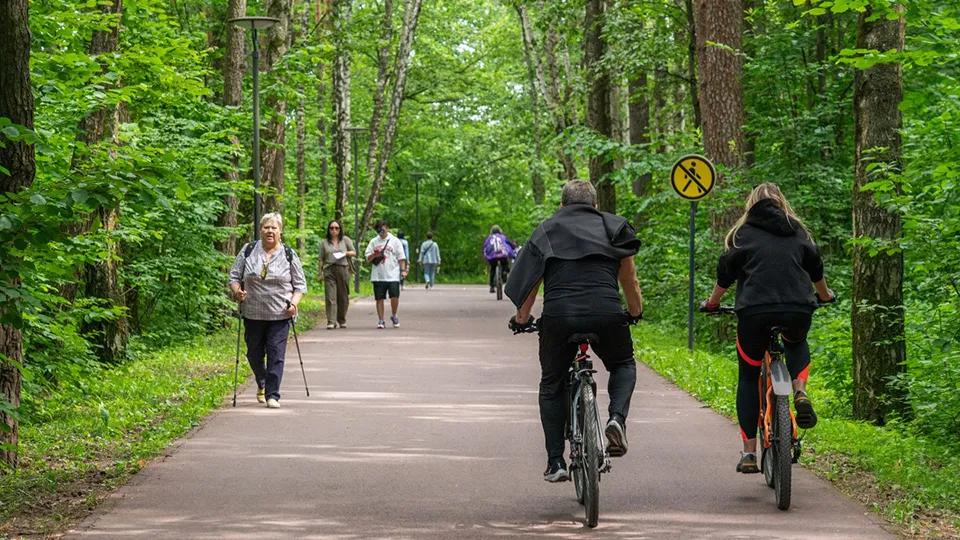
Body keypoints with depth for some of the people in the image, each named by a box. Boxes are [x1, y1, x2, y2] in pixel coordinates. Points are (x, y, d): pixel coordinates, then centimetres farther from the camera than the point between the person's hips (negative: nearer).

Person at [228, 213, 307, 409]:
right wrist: (237, 291, -11)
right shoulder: (248, 251, 4)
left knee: (276, 354, -7)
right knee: (254, 353, 10)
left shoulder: (289, 255, 3)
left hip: (280, 315, -2)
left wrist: (294, 303, -9)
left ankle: (272, 395, -2)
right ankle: (261, 384, 37)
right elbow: (234, 277, 8)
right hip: (253, 314, 2)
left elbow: (300, 284, 7)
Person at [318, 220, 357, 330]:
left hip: (343, 270, 1)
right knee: (330, 297, -9)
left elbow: (354, 252, 13)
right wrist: (320, 273, 6)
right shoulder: (324, 243, 12)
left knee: (343, 297, 5)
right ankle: (331, 322, -13)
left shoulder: (345, 240, 11)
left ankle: (342, 320, 18)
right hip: (329, 270, 0)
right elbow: (321, 259, 11)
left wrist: (346, 253, -8)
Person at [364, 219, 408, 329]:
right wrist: (374, 255, -10)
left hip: (393, 275, -2)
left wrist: (403, 270, -4)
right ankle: (381, 320, 7)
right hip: (378, 276, 2)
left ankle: (394, 316, 15)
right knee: (379, 298, 1)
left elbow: (401, 257, 6)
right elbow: (367, 258, 11)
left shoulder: (395, 241, 6)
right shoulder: (373, 242, 12)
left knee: (395, 297, -9)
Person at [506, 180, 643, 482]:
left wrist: (522, 320, 29)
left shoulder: (547, 230, 20)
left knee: (552, 386, 17)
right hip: (606, 313, 0)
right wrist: (635, 313, 41)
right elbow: (629, 279, 26)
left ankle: (555, 462, 11)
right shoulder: (613, 226, 21)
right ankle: (617, 418, -1)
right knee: (623, 365, 27)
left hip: (558, 315, 0)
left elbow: (529, 281, 17)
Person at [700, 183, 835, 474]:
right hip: (797, 309, 2)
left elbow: (726, 271, 10)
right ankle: (800, 392, 5)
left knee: (748, 378, 13)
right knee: (797, 344, 36)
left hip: (755, 310, -2)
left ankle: (749, 452, 4)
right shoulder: (798, 232, 19)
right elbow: (815, 267, 27)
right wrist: (824, 295, 47)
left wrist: (713, 302, 27)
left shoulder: (744, 233, 12)